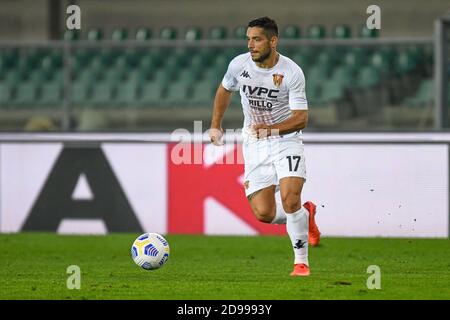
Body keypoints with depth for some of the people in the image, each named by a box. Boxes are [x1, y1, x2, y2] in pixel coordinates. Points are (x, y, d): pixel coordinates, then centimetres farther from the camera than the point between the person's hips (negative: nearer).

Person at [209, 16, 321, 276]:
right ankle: (305, 213, 25)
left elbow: (301, 118, -16)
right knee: (263, 213, -7)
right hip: (255, 144, 3)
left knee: (290, 199, -22)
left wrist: (271, 129, -30)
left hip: (286, 139, -3)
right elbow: (225, 90, 17)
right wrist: (216, 125, 17)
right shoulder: (239, 64, -6)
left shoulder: (292, 73, -17)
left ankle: (302, 262, -4)